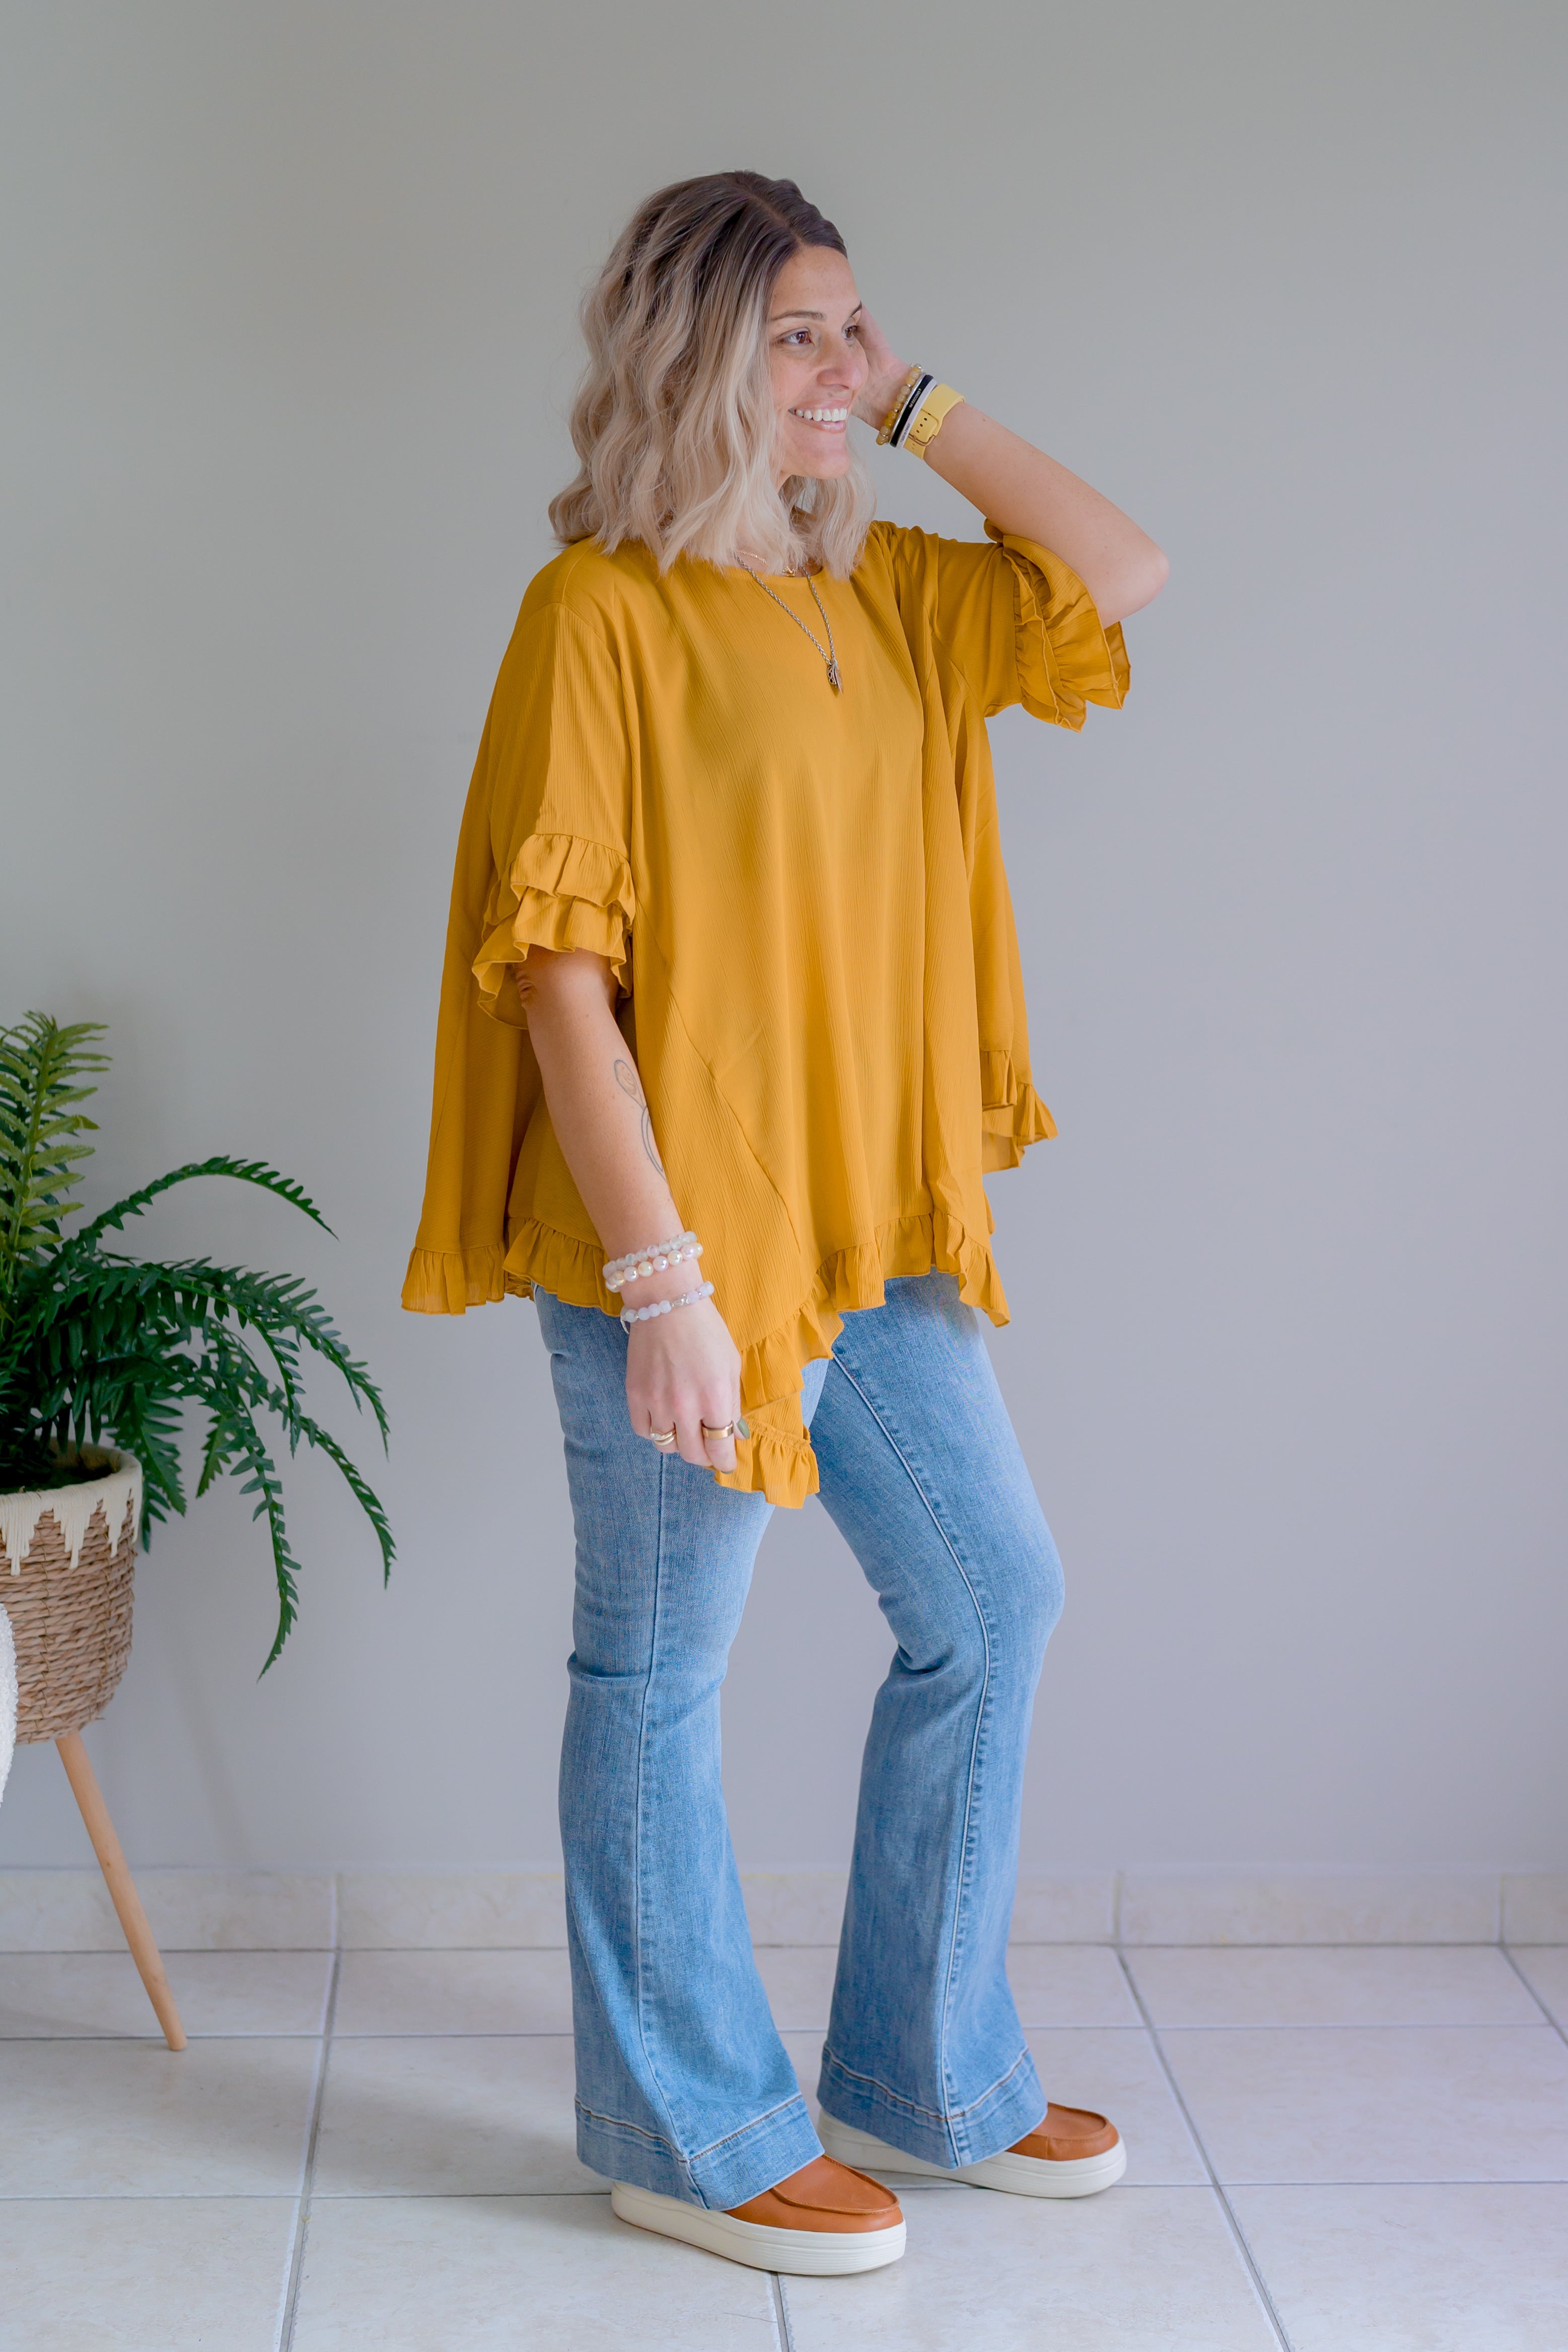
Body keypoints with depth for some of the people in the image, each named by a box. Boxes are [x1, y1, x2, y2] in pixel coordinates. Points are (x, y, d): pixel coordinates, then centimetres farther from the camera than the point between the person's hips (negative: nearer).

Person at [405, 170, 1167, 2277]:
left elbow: (1122, 580, 9)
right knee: (660, 1674, 6)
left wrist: (919, 408, 4)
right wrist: (658, 1277, -20)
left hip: (880, 1235, 8)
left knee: (992, 1606, 14)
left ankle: (927, 2079, 32)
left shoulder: (883, 592, 11)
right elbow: (557, 964, -16)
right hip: (689, 1244, -8)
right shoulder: (602, 608, -11)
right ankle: (696, 2135, 24)